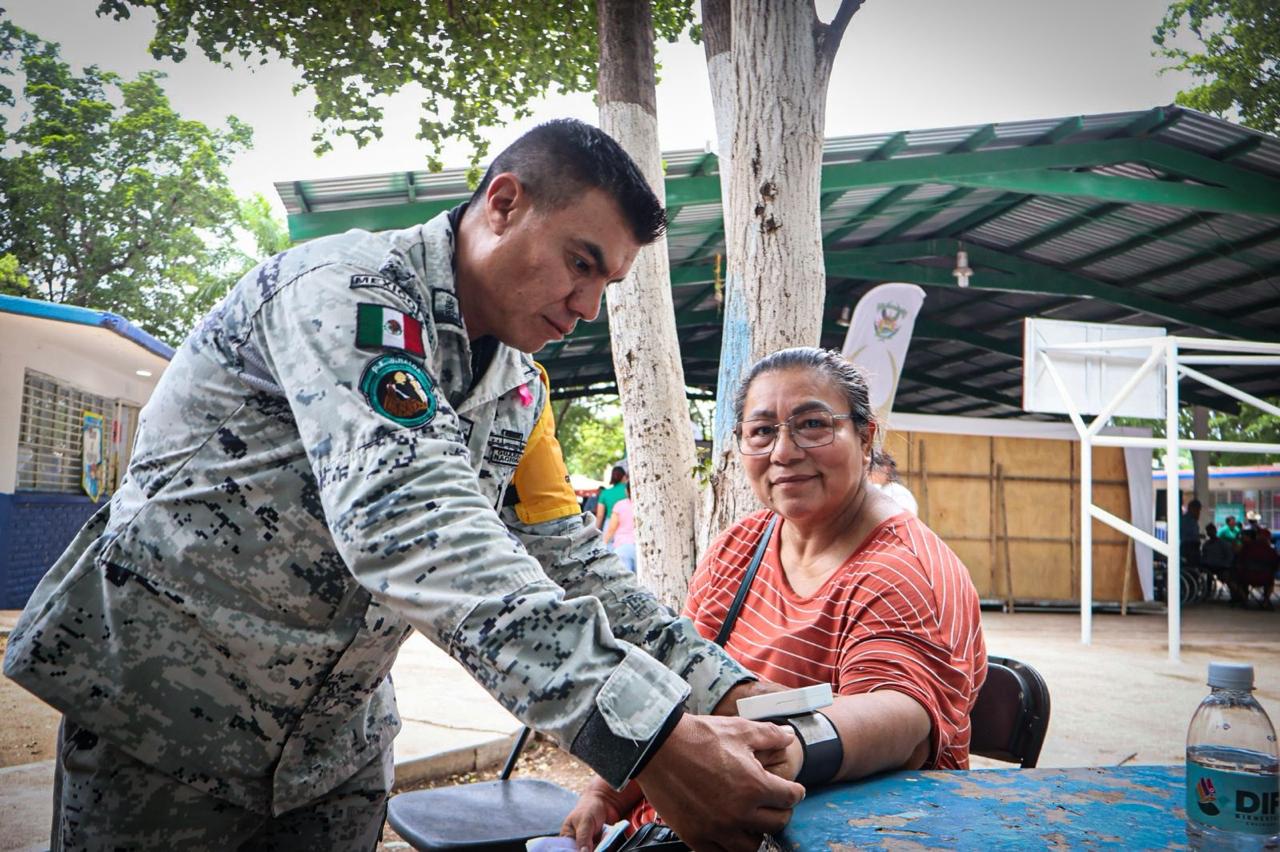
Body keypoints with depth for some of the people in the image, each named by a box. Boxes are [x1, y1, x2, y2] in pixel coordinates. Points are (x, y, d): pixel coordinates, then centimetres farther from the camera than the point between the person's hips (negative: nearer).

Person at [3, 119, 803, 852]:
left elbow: (570, 558, 3)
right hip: (168, 709, -6)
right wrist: (646, 733, -41)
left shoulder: (522, 388, 3)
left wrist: (722, 686, -10)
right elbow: (409, 524, -36)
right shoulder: (349, 287, -22)